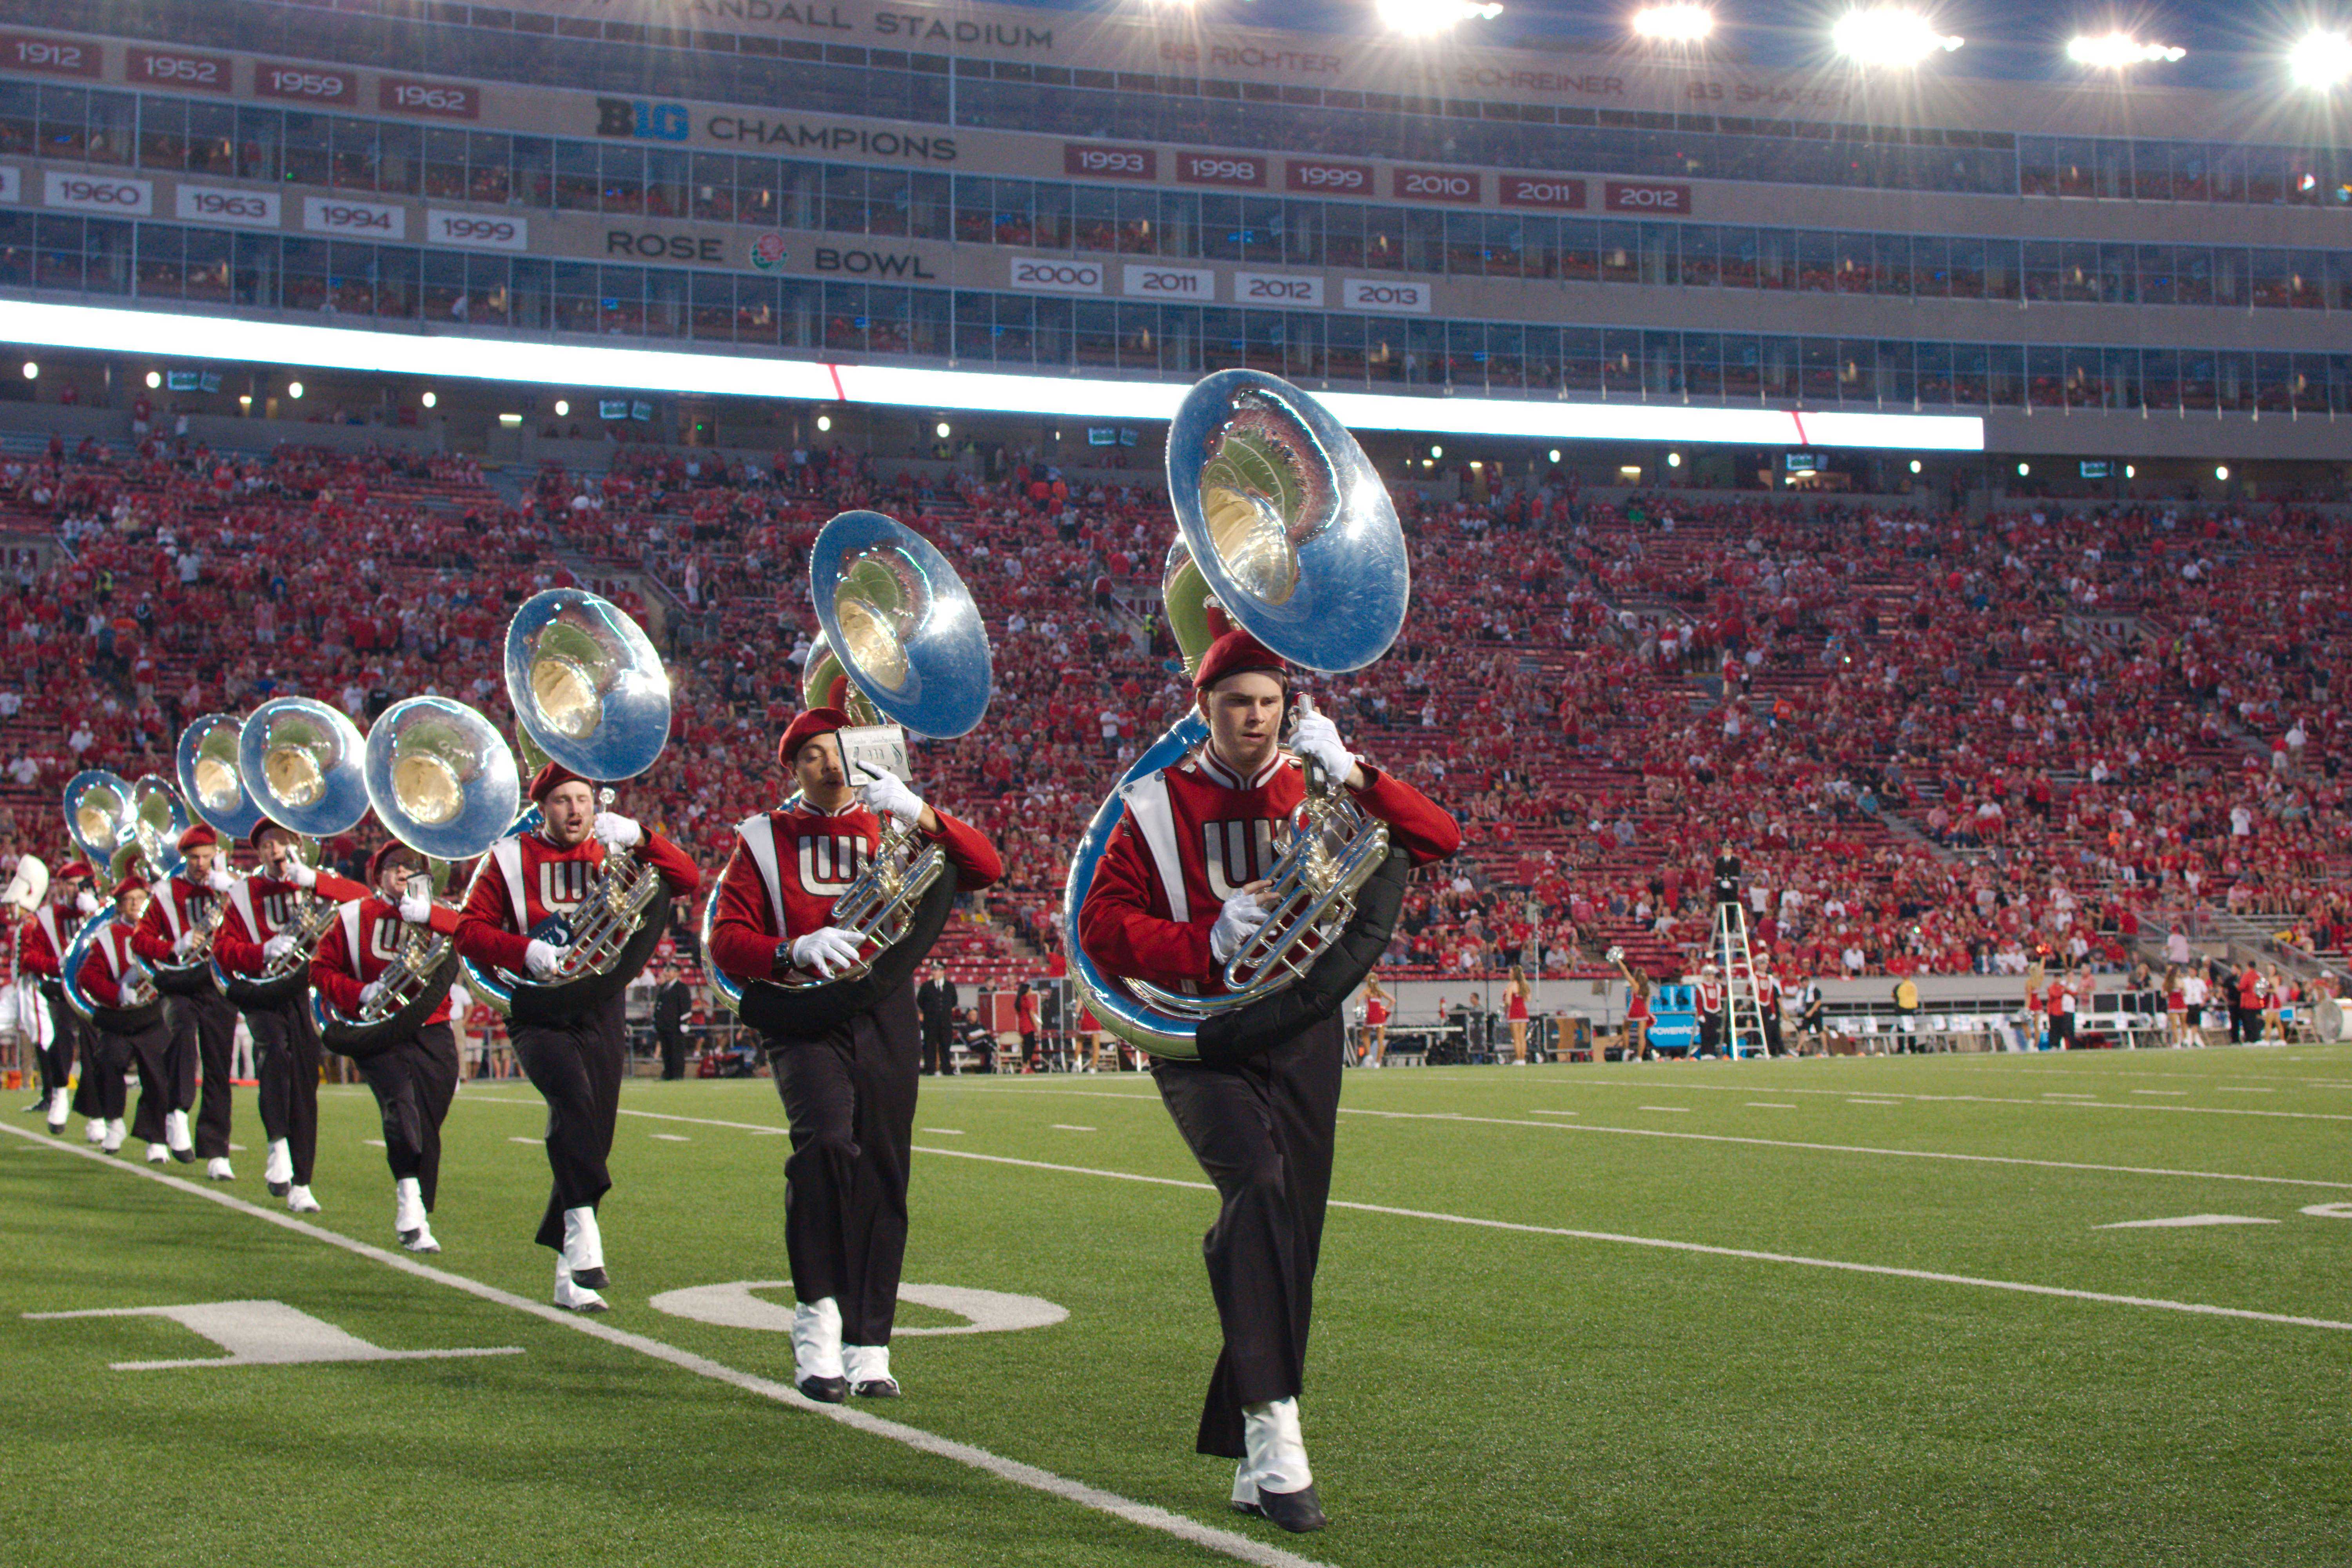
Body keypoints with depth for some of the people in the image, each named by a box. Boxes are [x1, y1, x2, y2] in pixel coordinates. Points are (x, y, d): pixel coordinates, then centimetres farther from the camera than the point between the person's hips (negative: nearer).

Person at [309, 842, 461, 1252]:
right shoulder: (354, 917, 9)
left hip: (432, 1033, 2)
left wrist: (429, 915, -25)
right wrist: (361, 993, -8)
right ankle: (409, 1198, -32)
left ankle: (418, 1219, 15)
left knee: (427, 1127, 3)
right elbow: (322, 969, 9)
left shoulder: (436, 916, 11)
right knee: (401, 1105, -27)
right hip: (380, 1034, -2)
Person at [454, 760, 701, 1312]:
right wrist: (525, 951, -16)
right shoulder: (511, 859, 5)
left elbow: (687, 881, -1)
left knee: (591, 1137, 4)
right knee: (572, 1093, -30)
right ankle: (583, 1234, -33)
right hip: (538, 1009, -3)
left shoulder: (615, 854, 10)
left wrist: (639, 839, -17)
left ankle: (569, 1274, 15)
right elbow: (469, 930, 1)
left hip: (602, 1009, 3)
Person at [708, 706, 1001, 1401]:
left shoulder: (893, 829, 15)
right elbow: (727, 939, 2)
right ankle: (817, 1318, -18)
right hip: (805, 1018, -3)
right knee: (825, 1140, -28)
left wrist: (919, 813, -13)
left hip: (886, 1018, 3)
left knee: (882, 1181, 3)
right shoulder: (766, 841, 10)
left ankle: (868, 1348, 13)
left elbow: (986, 869, 2)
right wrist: (794, 952, -17)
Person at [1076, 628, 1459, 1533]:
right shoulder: (1160, 806, 0)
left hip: (1302, 1033, 3)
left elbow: (1440, 842, -2)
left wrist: (1351, 773, -15)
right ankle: (1274, 1429, -30)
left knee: (1288, 1235, 5)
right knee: (1257, 1183, -28)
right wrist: (1209, 941, -18)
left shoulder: (1317, 793, 6)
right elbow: (1102, 929, -4)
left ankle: (1253, 1462, 18)